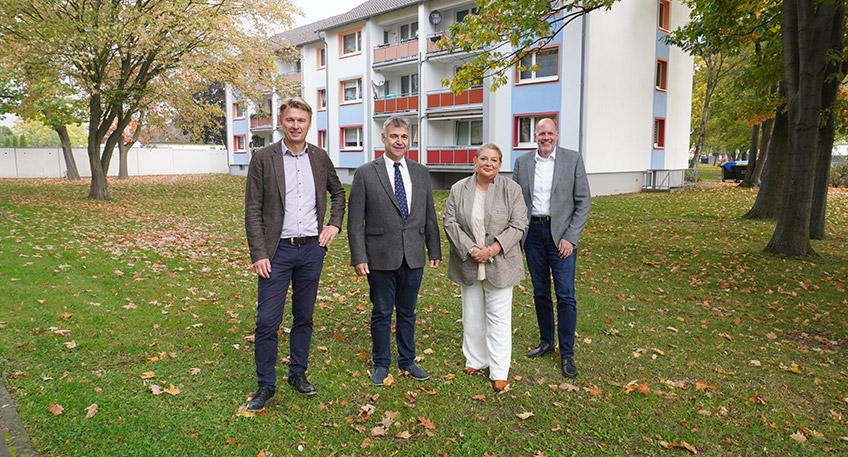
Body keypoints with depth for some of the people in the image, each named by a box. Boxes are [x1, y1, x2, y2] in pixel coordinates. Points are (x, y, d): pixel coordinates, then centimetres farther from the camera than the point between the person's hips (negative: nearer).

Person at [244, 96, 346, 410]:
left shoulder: (320, 158, 6)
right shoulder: (263, 158, -4)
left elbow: (338, 192, 22)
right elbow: (253, 210, -5)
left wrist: (334, 224, 8)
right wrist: (258, 254, -10)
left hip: (313, 248, 3)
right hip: (278, 249, -3)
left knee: (304, 316, 13)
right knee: (267, 321, -2)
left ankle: (298, 373, 30)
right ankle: (265, 385, 14)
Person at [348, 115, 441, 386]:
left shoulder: (421, 173, 8)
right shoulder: (365, 174, -3)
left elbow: (429, 216, 12)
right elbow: (355, 221, -4)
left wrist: (434, 251, 8)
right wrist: (358, 257, -10)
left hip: (413, 258, 3)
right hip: (381, 258, -3)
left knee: (407, 312, 15)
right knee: (381, 313, 9)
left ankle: (407, 361, 31)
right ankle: (381, 364, 26)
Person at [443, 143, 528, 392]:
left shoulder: (512, 189, -2)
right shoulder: (459, 189, 3)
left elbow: (518, 226, -6)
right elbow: (450, 223, -1)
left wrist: (491, 251, -15)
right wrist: (470, 249, -13)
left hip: (500, 264, -2)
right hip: (468, 263, 3)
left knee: (498, 316, 1)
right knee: (472, 314, 12)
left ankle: (499, 372, 10)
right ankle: (475, 359, 28)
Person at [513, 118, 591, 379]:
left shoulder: (573, 159, -1)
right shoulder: (522, 162, 6)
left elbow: (583, 201, -3)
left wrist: (570, 238, -10)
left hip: (561, 234, -3)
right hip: (532, 232, 3)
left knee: (565, 296, -3)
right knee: (540, 292, 12)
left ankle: (567, 354, 9)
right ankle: (546, 341, 29)